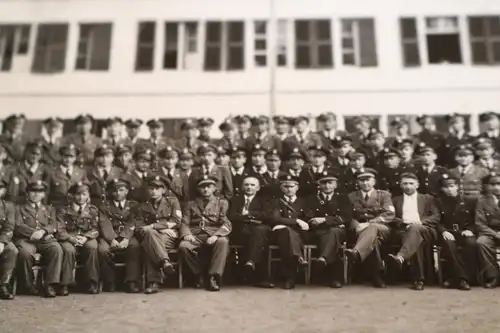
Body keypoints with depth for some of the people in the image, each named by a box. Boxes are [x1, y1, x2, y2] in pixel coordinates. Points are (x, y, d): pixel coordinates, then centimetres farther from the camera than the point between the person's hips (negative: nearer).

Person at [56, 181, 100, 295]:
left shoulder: (93, 210, 9)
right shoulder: (64, 210, 4)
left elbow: (95, 229, 2)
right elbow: (60, 230, -4)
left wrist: (85, 237, -17)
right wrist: (71, 238, -21)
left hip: (87, 238, 1)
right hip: (68, 239, -1)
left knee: (92, 247, -32)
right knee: (69, 250, -35)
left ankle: (92, 283, -23)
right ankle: (64, 285, -23)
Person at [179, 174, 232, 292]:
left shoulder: (222, 203, 17)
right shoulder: (191, 204, 24)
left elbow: (227, 224, 3)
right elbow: (184, 223, 12)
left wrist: (216, 235, -18)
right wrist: (187, 234, -12)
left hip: (214, 238, -1)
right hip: (196, 238, 2)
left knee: (223, 241, -36)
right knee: (183, 246, -30)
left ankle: (213, 277, -28)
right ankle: (199, 274, -7)